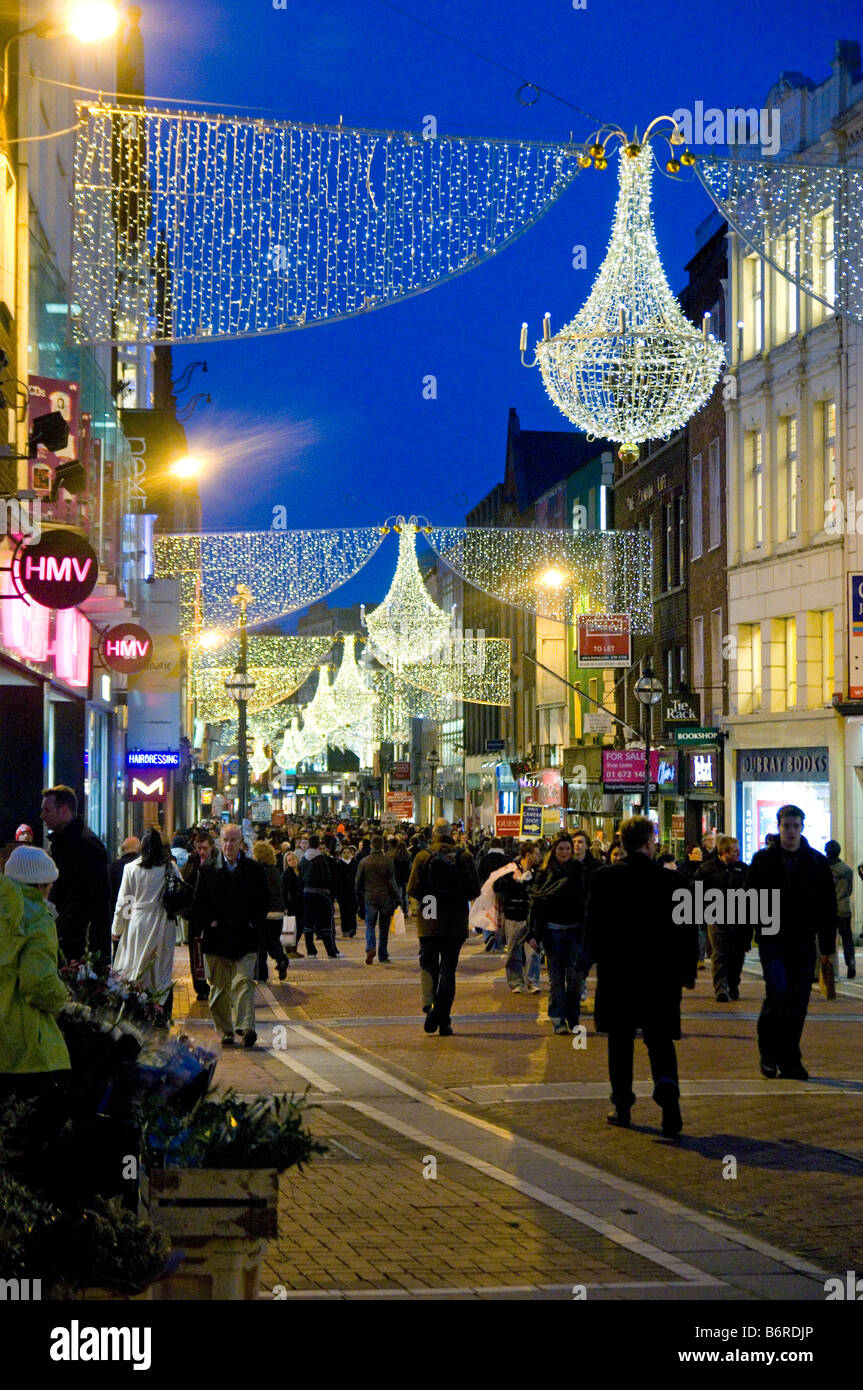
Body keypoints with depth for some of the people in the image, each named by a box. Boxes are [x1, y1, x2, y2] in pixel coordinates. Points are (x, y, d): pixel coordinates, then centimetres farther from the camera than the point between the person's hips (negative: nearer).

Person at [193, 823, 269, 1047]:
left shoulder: (254, 870, 6)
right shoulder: (207, 870, 8)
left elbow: (264, 901, 9)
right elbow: (199, 902, 9)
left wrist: (254, 923, -2)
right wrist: (211, 921, -4)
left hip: (245, 938, -2)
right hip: (217, 937, 2)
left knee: (243, 982, -13)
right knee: (219, 986, 5)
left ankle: (246, 1027, -19)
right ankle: (225, 1031, 14)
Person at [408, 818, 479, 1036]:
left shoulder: (423, 857, -5)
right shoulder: (464, 857, -3)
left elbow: (413, 890, -8)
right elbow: (474, 890, -4)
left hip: (429, 922, 0)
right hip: (455, 923, 1)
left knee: (428, 964, 12)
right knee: (448, 968, 6)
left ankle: (429, 1003, -13)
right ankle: (443, 1021, 3)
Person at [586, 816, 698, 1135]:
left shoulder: (604, 877, -5)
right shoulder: (670, 879, -6)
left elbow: (593, 925, -1)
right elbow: (686, 929, -2)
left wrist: (601, 959, 14)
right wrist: (688, 971, 9)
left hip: (617, 971, 0)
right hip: (660, 974, 0)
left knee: (620, 1041, 11)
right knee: (660, 1040, 7)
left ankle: (622, 1106, 14)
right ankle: (667, 1088, -17)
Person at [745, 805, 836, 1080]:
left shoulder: (817, 862, 6)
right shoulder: (763, 860, 3)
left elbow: (828, 906, 9)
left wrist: (827, 944, 5)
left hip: (803, 943, 2)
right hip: (772, 941, -2)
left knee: (797, 1005, 2)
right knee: (778, 992, -16)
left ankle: (789, 1062, 12)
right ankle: (769, 1053, 2)